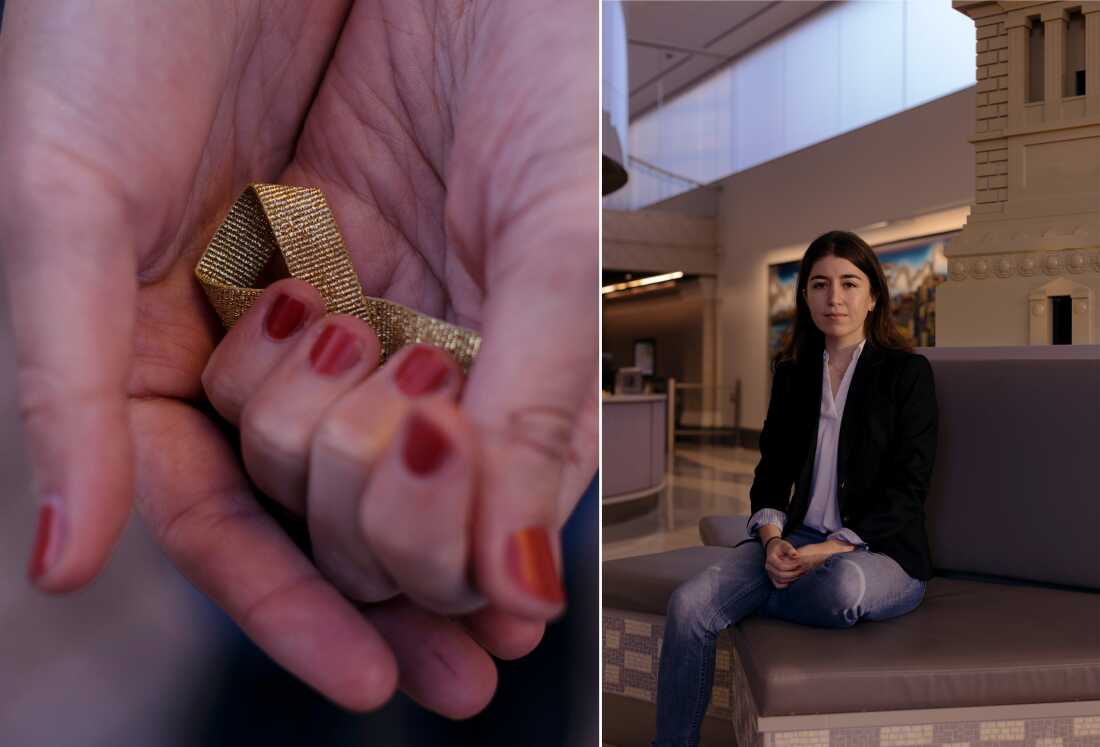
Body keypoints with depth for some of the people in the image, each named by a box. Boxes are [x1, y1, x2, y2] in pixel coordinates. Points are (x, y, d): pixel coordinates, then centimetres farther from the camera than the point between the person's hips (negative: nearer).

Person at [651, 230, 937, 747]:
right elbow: (771, 469, 11)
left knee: (845, 584, -40)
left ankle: (745, 605, -9)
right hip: (796, 540, 3)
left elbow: (906, 489, -7)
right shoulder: (792, 372, 11)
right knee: (687, 604, -21)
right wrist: (772, 537, -9)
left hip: (881, 552, -3)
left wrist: (832, 549, -18)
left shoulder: (908, 371, -2)